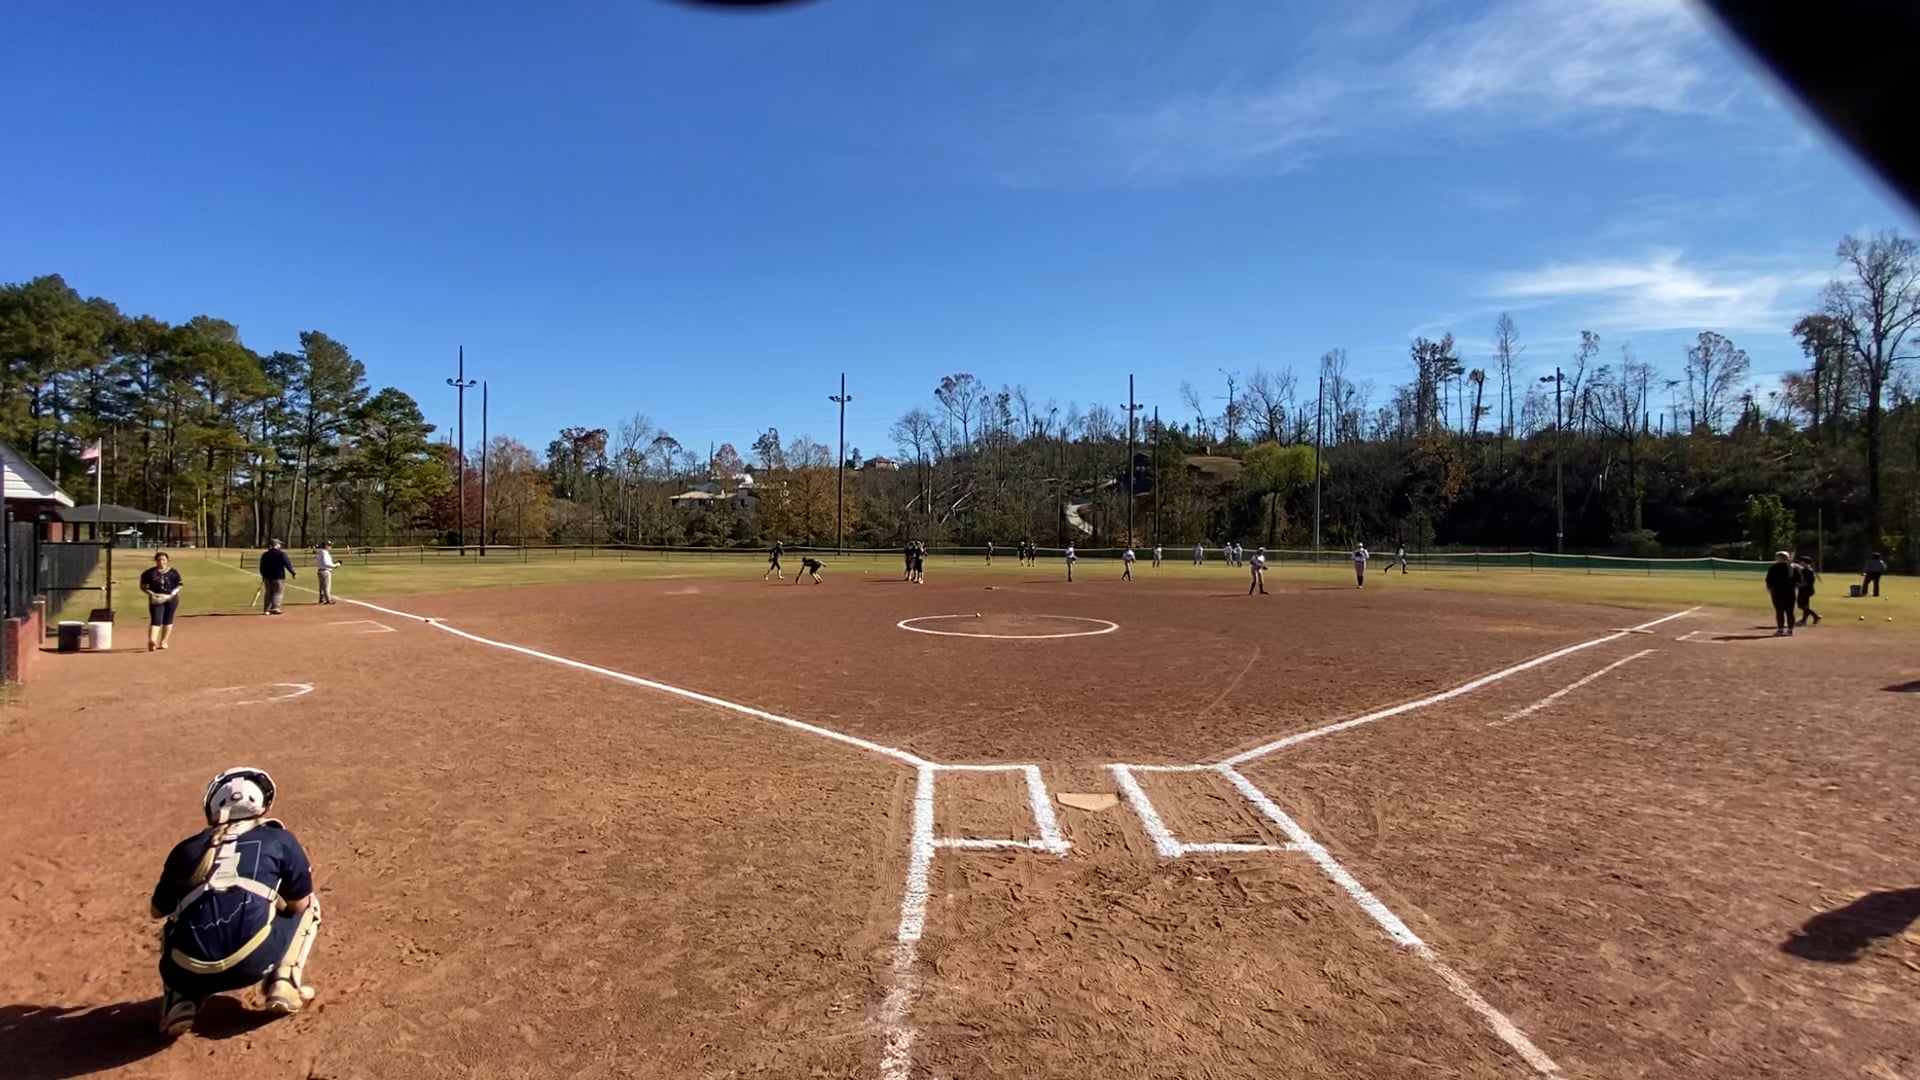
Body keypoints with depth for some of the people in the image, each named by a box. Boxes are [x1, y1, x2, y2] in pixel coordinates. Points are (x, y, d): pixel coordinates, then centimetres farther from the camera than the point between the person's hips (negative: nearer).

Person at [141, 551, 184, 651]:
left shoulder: (173, 573, 2)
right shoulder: (149, 573, -1)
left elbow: (178, 587, 3)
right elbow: (143, 586, 2)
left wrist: (169, 595, -12)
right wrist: (152, 594, -14)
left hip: (171, 599, 2)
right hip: (156, 600, -2)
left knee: (167, 620, 10)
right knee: (156, 620, -14)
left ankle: (164, 642, 21)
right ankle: (152, 641, -27)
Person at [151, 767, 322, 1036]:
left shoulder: (187, 848, 20)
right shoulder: (278, 839, 12)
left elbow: (159, 911, 32)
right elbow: (299, 905, 16)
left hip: (189, 972, 3)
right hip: (252, 962, -3)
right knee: (309, 906, 25)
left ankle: (180, 1002, 14)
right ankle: (283, 985, 8)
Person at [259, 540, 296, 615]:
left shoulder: (265, 554, 9)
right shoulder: (281, 554, -8)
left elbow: (262, 567, 13)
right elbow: (287, 564, -10)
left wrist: (263, 575, 23)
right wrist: (293, 573, -5)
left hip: (267, 577, 5)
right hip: (279, 576, -5)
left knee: (268, 593, 12)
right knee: (278, 592, -2)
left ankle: (267, 609, 11)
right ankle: (275, 608, -14)